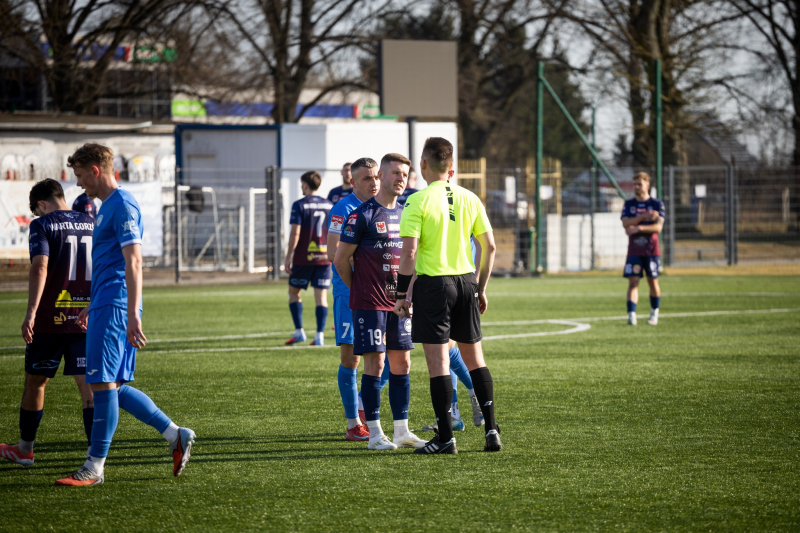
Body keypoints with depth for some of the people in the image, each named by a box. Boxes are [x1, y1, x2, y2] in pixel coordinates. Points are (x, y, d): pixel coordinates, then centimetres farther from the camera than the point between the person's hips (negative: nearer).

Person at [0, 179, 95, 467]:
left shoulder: (42, 225, -4)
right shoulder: (93, 225, 10)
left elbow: (39, 268, -18)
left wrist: (31, 313, -23)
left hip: (50, 321, -3)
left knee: (35, 381, 14)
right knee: (88, 385, -2)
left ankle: (24, 450, 28)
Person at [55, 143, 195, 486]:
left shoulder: (122, 206, -12)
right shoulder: (107, 206, 19)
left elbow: (133, 262, -19)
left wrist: (132, 315, -24)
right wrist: (92, 306, 32)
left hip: (114, 309, -10)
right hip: (105, 306, 10)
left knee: (103, 385, -8)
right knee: (113, 386, 9)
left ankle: (95, 468, -5)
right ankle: (176, 436, 13)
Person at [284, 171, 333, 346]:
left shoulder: (300, 205, -7)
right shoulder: (329, 206, 6)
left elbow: (295, 233, -12)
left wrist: (288, 257, -6)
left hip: (303, 258, -4)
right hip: (324, 258, 4)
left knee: (294, 292, 12)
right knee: (321, 296, 3)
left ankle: (299, 331, 5)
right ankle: (320, 336, -3)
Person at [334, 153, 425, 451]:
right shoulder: (362, 215, -9)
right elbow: (341, 259, -6)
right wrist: (359, 289, 1)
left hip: (399, 303, 6)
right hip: (369, 303, -6)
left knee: (401, 363, 7)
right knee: (375, 363, -6)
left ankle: (402, 431, 13)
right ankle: (374, 434, -2)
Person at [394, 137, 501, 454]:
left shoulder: (419, 201, -9)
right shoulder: (469, 199, 6)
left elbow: (409, 252, -14)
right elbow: (489, 247, 6)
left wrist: (401, 294, -7)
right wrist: (481, 288, 16)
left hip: (433, 283, -5)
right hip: (466, 280, 5)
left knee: (438, 361, -2)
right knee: (474, 357, 14)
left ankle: (446, 437, -3)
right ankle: (491, 430, 12)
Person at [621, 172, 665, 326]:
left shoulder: (657, 204, 0)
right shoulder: (628, 204, 8)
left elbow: (658, 227, -11)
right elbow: (626, 223, -7)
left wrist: (638, 228, -21)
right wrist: (643, 216, -19)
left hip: (651, 250, -1)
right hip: (634, 250, 1)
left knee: (653, 281, 6)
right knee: (633, 281, -10)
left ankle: (654, 313, 24)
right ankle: (631, 315, -18)